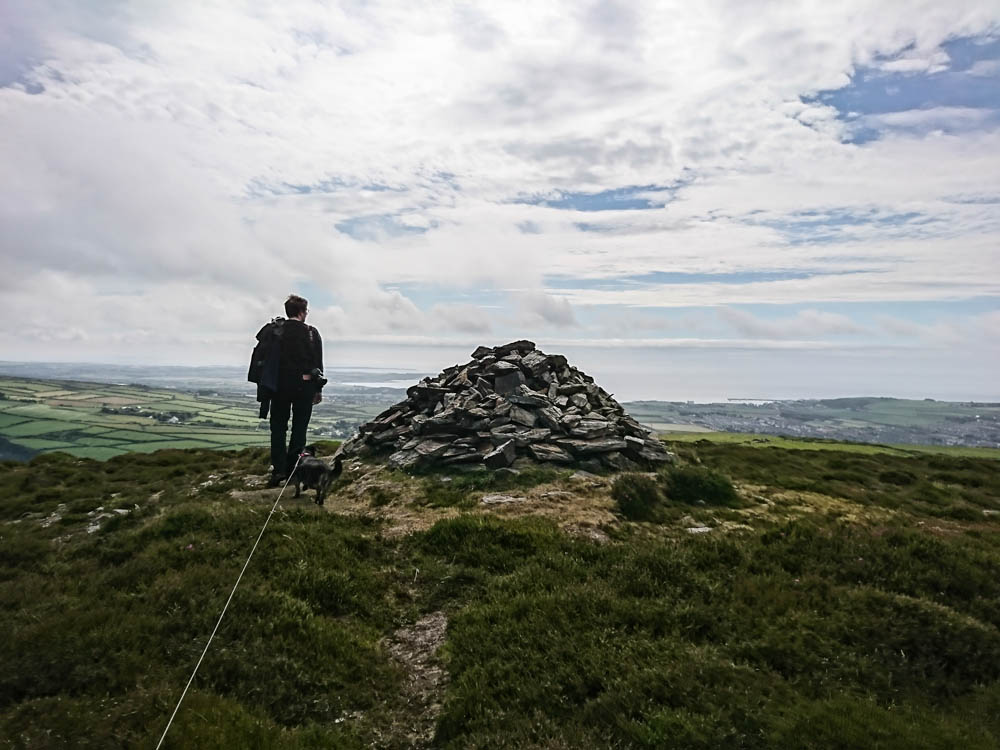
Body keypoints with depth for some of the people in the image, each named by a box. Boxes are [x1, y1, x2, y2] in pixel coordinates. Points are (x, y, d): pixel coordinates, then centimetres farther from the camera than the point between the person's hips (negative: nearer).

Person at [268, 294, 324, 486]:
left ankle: (278, 469, 1)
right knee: (299, 428, 8)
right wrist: (318, 389, 6)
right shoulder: (311, 333, -3)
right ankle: (292, 470, 9)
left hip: (281, 385, 1)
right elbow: (318, 362, -1)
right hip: (305, 385, -1)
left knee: (278, 428, 9)